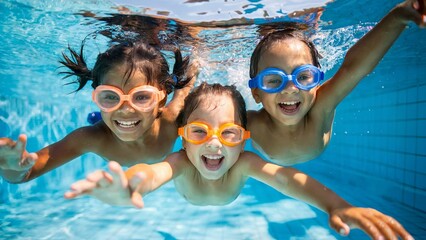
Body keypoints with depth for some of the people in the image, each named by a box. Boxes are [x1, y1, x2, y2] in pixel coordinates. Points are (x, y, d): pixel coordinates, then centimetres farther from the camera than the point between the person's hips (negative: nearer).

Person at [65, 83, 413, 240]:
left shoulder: (242, 163, -45)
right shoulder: (182, 163, -48)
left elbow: (284, 178, -61)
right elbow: (155, 171, -69)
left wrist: (336, 206, -79)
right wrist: (127, 188, -94)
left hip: (231, 206, 1)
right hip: (186, 205, 0)